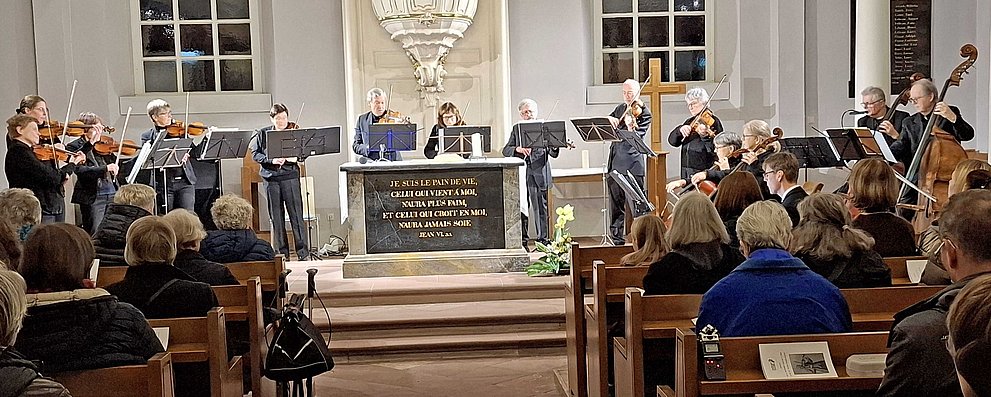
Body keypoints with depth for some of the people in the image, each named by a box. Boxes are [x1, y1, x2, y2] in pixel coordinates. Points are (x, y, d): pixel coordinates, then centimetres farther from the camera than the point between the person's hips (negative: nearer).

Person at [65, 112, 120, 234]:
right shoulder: (74, 147, -3)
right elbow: (80, 170, -18)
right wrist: (105, 168, -27)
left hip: (112, 194, 5)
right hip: (92, 196, -5)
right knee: (94, 234, -3)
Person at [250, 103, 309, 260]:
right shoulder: (262, 134, 8)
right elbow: (255, 154, 4)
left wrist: (296, 157, -15)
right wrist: (271, 160, -12)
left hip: (290, 176, -1)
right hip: (271, 178, 1)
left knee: (296, 214, -4)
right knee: (276, 216, 6)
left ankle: (303, 251, 0)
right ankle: (282, 251, 14)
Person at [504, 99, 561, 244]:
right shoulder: (516, 130, 14)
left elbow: (553, 154, 3)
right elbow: (505, 150, 5)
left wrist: (554, 148, -21)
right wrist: (518, 149, -15)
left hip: (539, 175, -1)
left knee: (540, 208, 0)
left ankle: (543, 239, 6)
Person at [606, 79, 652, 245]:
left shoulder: (644, 113, -4)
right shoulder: (620, 108, 16)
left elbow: (637, 139, -13)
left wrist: (630, 127, -32)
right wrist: (610, 119, -8)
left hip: (632, 164, -6)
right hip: (615, 163, 6)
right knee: (616, 203, 11)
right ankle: (617, 239, 19)